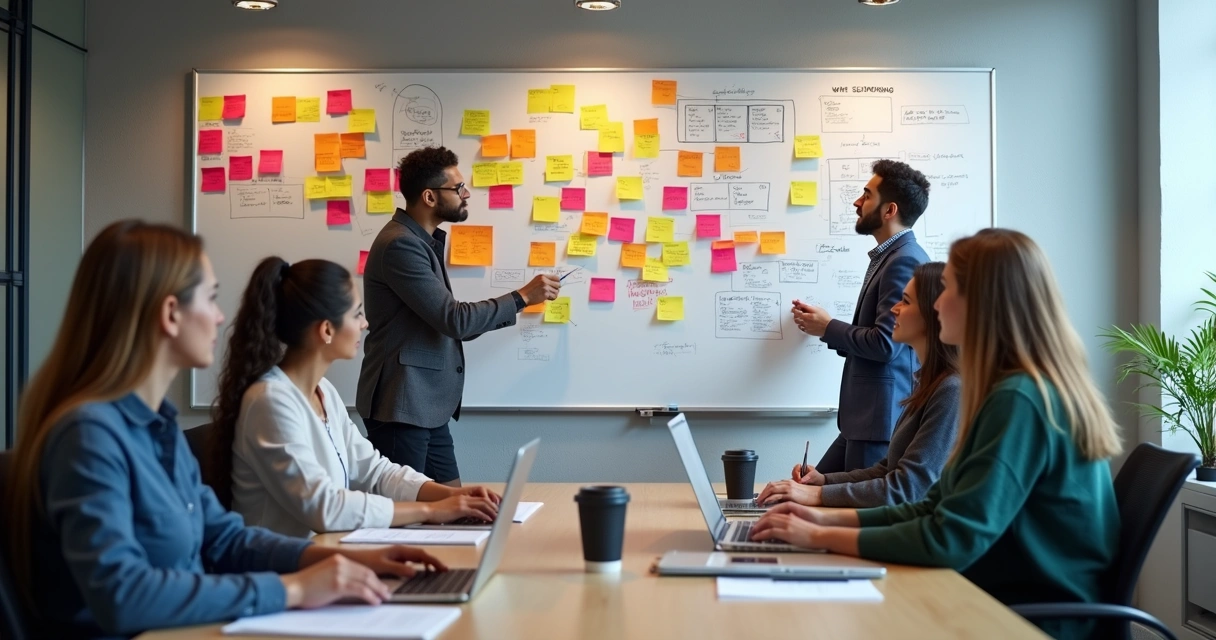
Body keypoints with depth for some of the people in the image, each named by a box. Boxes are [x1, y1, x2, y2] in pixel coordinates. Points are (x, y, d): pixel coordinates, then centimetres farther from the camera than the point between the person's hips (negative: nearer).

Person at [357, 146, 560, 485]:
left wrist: (515, 309, 14)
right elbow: (454, 319, -21)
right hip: (402, 405, -10)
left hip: (428, 406, 10)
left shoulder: (424, 241, 14)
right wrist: (521, 297, -11)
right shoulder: (401, 244, -17)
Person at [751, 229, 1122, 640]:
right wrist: (832, 518, 3)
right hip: (1008, 601, 8)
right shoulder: (1021, 390, 10)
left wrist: (821, 537, -16)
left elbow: (950, 540, -25)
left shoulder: (1019, 400, -21)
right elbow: (939, 508, 12)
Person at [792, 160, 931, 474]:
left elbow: (886, 343, -23)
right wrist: (826, 327, 6)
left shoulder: (905, 261, -16)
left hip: (884, 418, -10)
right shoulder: (888, 257, 15)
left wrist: (828, 328, -8)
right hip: (867, 416, 10)